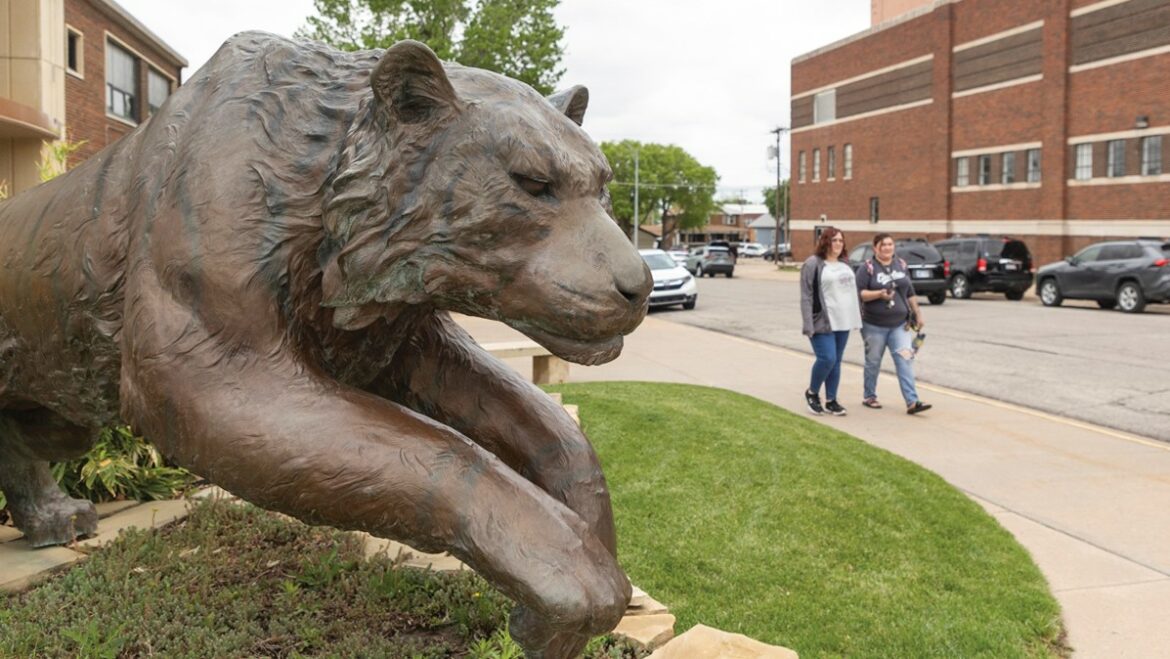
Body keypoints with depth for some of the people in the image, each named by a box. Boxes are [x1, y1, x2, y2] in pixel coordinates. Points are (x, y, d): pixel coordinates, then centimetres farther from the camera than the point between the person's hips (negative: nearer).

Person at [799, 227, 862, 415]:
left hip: (843, 322, 7)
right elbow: (806, 297, -10)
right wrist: (808, 325, -17)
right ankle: (812, 393, 10)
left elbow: (852, 290, 23)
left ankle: (831, 400, 16)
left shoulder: (844, 264, 16)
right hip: (823, 323, -7)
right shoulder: (813, 264, -6)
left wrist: (856, 317, 17)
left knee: (836, 362, 8)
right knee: (827, 359, -13)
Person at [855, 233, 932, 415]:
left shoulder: (901, 265, 10)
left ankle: (912, 402, -10)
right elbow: (859, 293, -12)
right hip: (874, 325, -3)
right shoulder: (867, 267, -5)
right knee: (873, 362, 8)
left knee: (905, 360, -7)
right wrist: (879, 294, -26)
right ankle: (869, 397, 25)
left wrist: (918, 315, 15)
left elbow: (910, 293, 16)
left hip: (899, 324, 4)